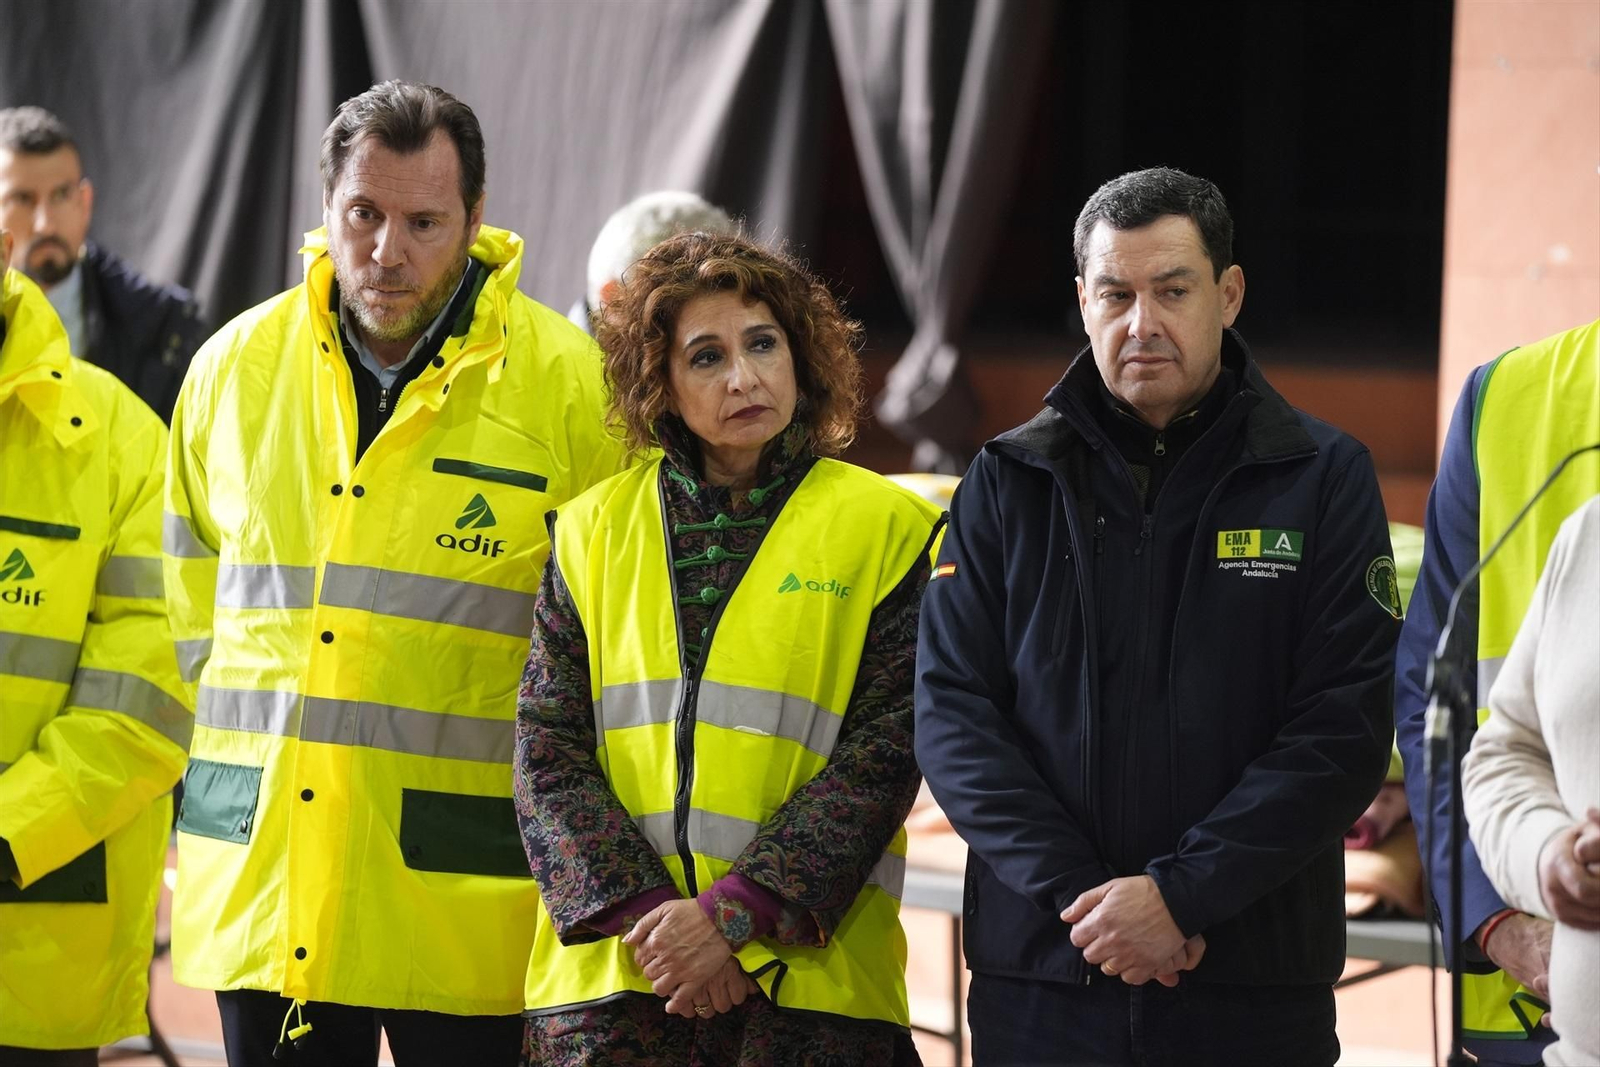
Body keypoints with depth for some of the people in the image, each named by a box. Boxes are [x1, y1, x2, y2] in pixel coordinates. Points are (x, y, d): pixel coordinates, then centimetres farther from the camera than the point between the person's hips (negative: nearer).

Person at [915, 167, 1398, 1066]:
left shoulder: (1324, 476, 2)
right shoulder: (1008, 484, 7)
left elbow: (1345, 729, -6)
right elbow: (953, 714, 0)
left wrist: (1182, 891, -16)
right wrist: (1078, 891, -13)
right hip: (1038, 983, 1)